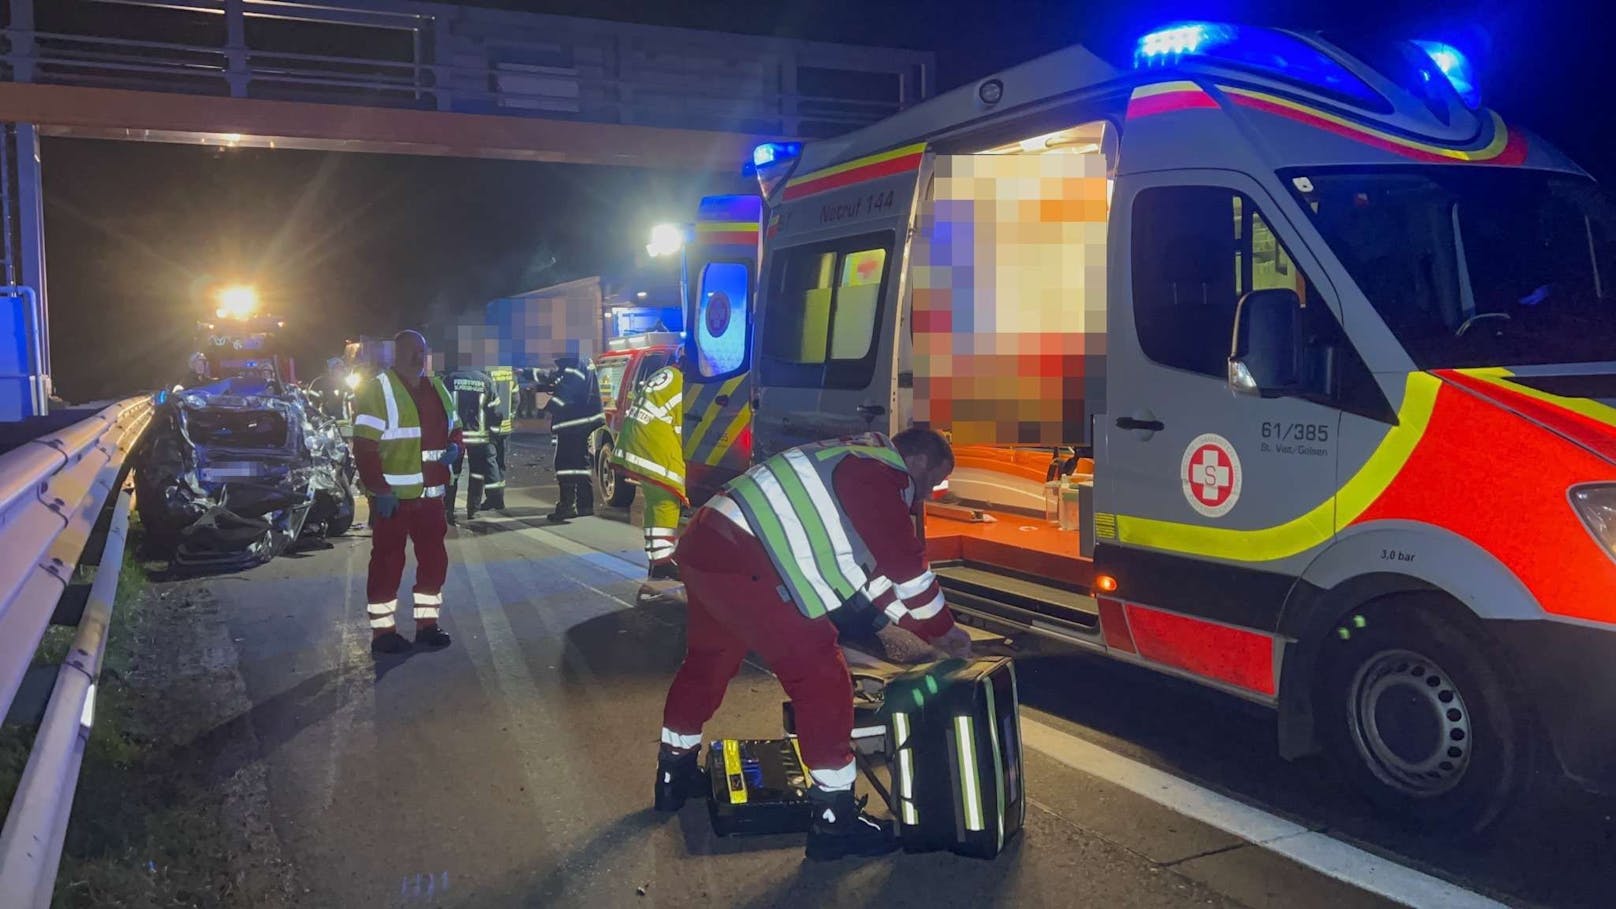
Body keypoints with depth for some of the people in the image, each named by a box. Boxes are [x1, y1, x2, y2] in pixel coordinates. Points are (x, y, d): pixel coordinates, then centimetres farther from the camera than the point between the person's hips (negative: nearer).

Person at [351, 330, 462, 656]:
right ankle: (382, 631, 11)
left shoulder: (437, 389, 13)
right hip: (392, 496, -7)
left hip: (430, 495, 7)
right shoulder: (377, 391, -10)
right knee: (387, 563, 2)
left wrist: (454, 447, 1)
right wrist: (379, 490, -20)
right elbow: (364, 447, -15)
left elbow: (453, 429, 24)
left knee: (434, 559, 11)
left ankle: (427, 623, 24)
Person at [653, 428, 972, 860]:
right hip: (742, 564, -11)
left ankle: (674, 775, 45)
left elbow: (861, 556, 27)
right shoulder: (883, 476, -8)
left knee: (706, 661, 27)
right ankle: (835, 820, 4)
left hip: (704, 547, 11)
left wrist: (889, 622, 29)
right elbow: (908, 565, -6)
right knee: (822, 678, -4)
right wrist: (945, 632, 8)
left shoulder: (857, 462, 21)